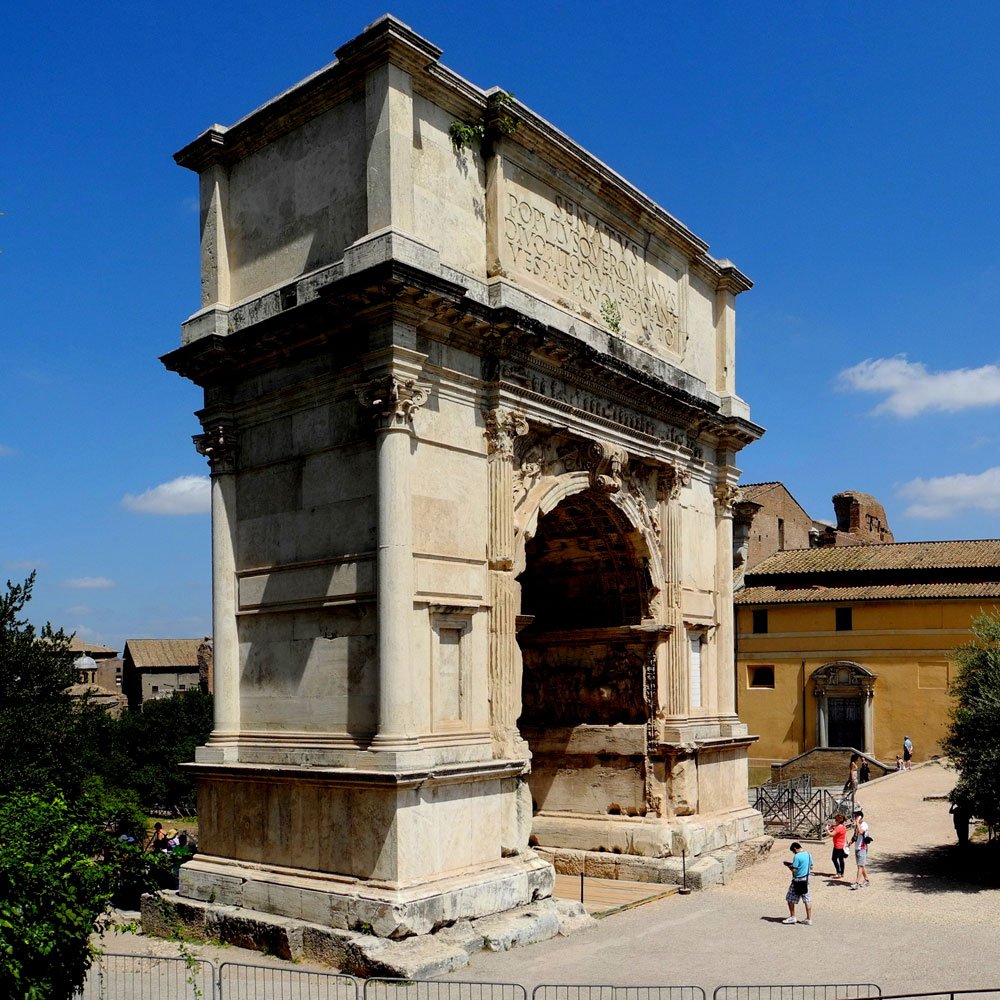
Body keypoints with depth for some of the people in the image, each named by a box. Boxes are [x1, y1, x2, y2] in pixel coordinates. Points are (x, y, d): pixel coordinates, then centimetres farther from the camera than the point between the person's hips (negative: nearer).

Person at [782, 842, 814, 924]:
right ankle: (809, 919, 12)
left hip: (798, 881, -7)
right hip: (806, 880, 7)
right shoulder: (808, 854, 4)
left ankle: (792, 917, 12)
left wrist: (788, 865, -2)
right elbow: (811, 867, 15)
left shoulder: (797, 856, -19)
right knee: (807, 899, 11)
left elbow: (794, 870, -20)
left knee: (790, 899, 7)